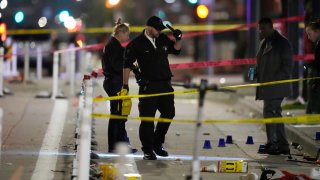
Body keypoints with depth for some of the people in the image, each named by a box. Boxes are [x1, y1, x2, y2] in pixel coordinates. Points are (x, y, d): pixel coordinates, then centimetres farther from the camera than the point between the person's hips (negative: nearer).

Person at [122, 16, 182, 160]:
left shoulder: (163, 39, 9)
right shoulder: (137, 44, -7)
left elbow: (176, 50, 25)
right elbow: (127, 64, -7)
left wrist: (178, 39, 4)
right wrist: (125, 85, -10)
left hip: (165, 84, 6)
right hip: (148, 86, -6)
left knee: (169, 113, 9)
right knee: (147, 118, -3)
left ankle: (157, 143, 26)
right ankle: (147, 151, 5)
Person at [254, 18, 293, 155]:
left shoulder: (282, 43, -8)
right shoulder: (263, 43, 18)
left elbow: (287, 65, -12)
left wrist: (275, 80, -20)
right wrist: (257, 73, 6)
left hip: (276, 86, -9)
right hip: (267, 87, 9)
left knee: (269, 113, -14)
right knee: (276, 114, 10)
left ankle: (272, 144, -13)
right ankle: (283, 146, 15)